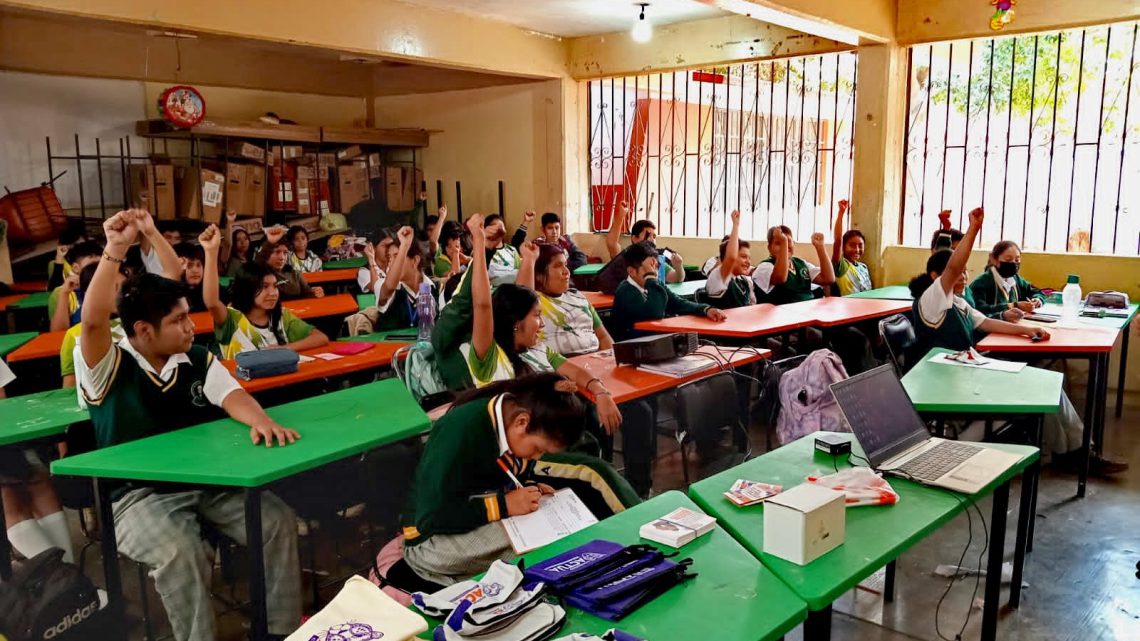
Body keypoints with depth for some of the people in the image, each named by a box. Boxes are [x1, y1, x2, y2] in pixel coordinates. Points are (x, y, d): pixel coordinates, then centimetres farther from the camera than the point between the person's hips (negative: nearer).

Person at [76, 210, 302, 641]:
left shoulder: (198, 360, 5)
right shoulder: (108, 368, -8)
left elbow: (232, 396, -9)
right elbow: (93, 321, -26)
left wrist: (260, 420, -33)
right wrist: (115, 250, -33)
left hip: (205, 481, 5)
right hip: (138, 495, -4)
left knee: (278, 521, -14)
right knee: (180, 553, -33)